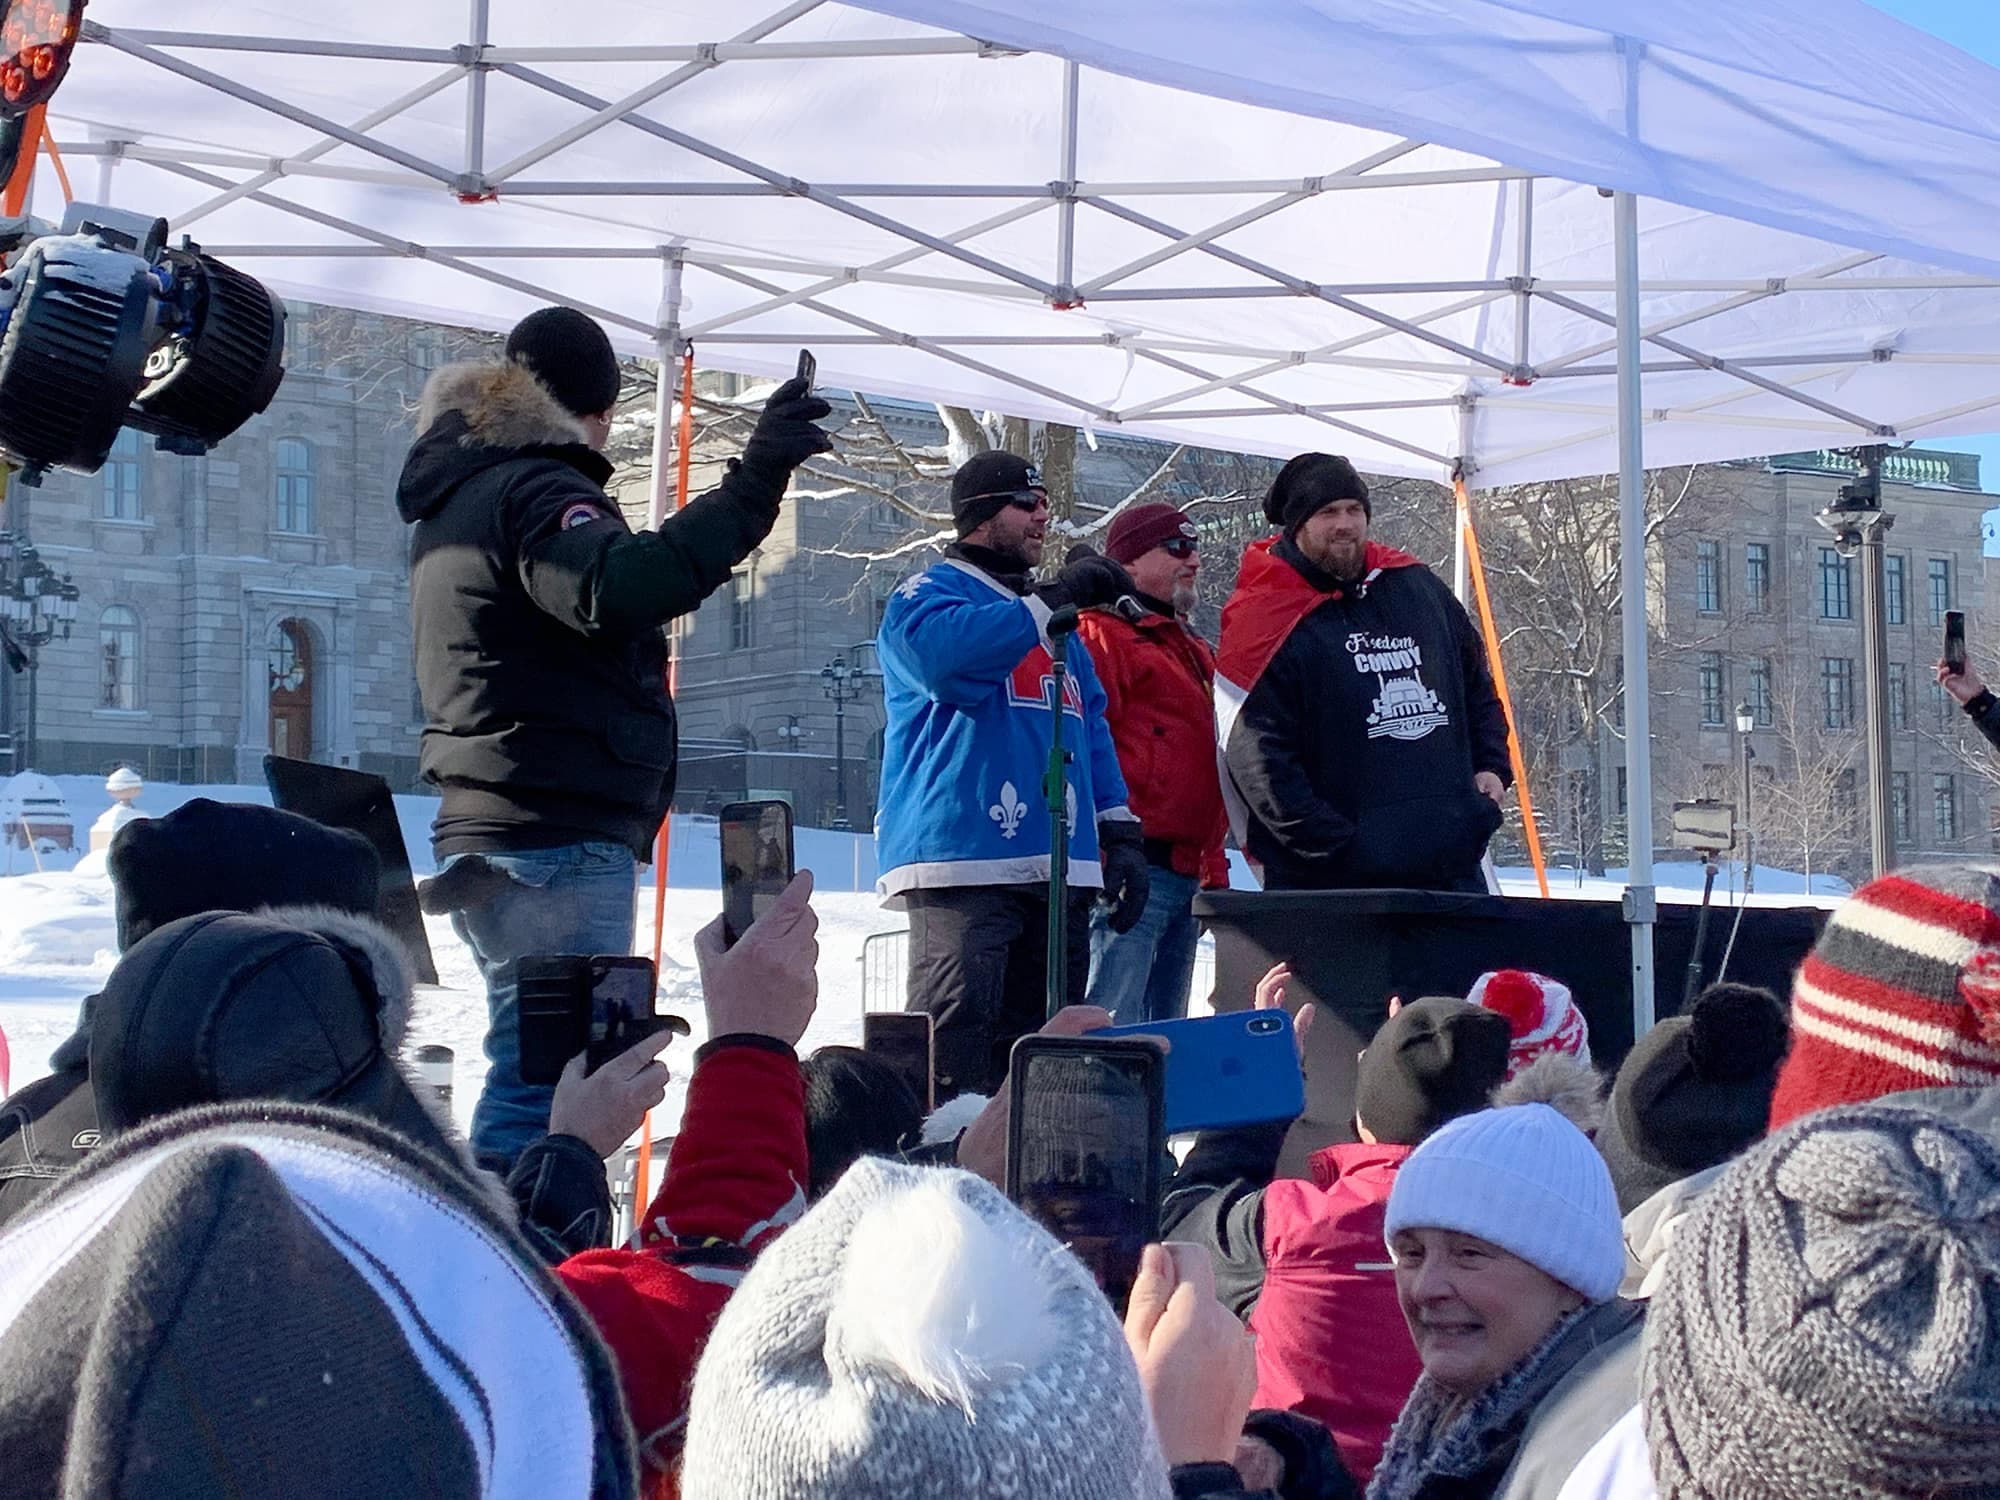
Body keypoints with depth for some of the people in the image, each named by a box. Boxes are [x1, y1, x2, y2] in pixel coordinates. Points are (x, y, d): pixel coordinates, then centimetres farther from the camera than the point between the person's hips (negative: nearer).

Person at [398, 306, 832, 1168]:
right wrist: (753, 481, -33)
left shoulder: (454, 496, 20)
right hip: (560, 839, -10)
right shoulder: (535, 489, -11)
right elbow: (620, 590, -31)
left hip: (487, 829, 10)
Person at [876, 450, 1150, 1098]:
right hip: (962, 863, -8)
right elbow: (943, 649, -23)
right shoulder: (930, 594, 2)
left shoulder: (1056, 624, 26)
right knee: (953, 1048, -15)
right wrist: (1051, 602, -23)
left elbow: (1091, 730, 26)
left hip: (1059, 869, 8)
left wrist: (1120, 830, 15)